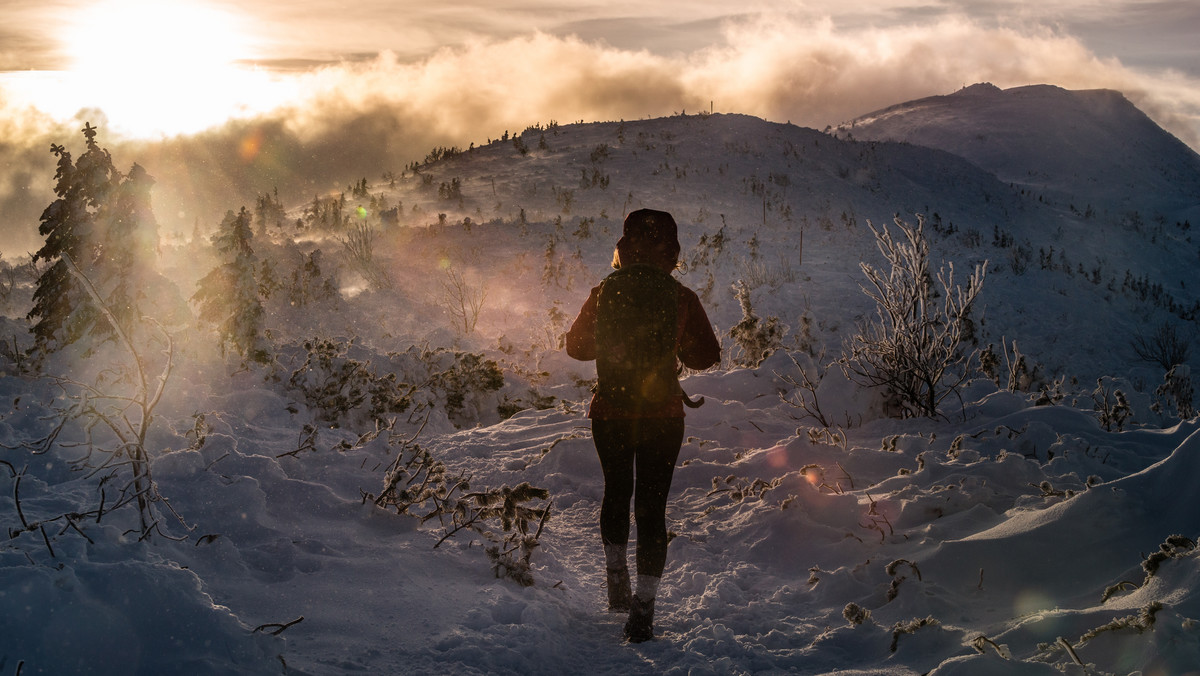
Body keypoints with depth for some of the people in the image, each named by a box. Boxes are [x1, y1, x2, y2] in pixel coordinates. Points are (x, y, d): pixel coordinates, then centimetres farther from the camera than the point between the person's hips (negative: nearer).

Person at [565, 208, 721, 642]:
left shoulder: (603, 294, -7)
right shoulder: (682, 300, -10)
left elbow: (576, 345, 6)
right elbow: (706, 356, 0)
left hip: (608, 415, 2)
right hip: (662, 417, -2)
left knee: (617, 492, 25)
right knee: (651, 506, 6)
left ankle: (616, 576, 33)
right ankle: (642, 607, 4)